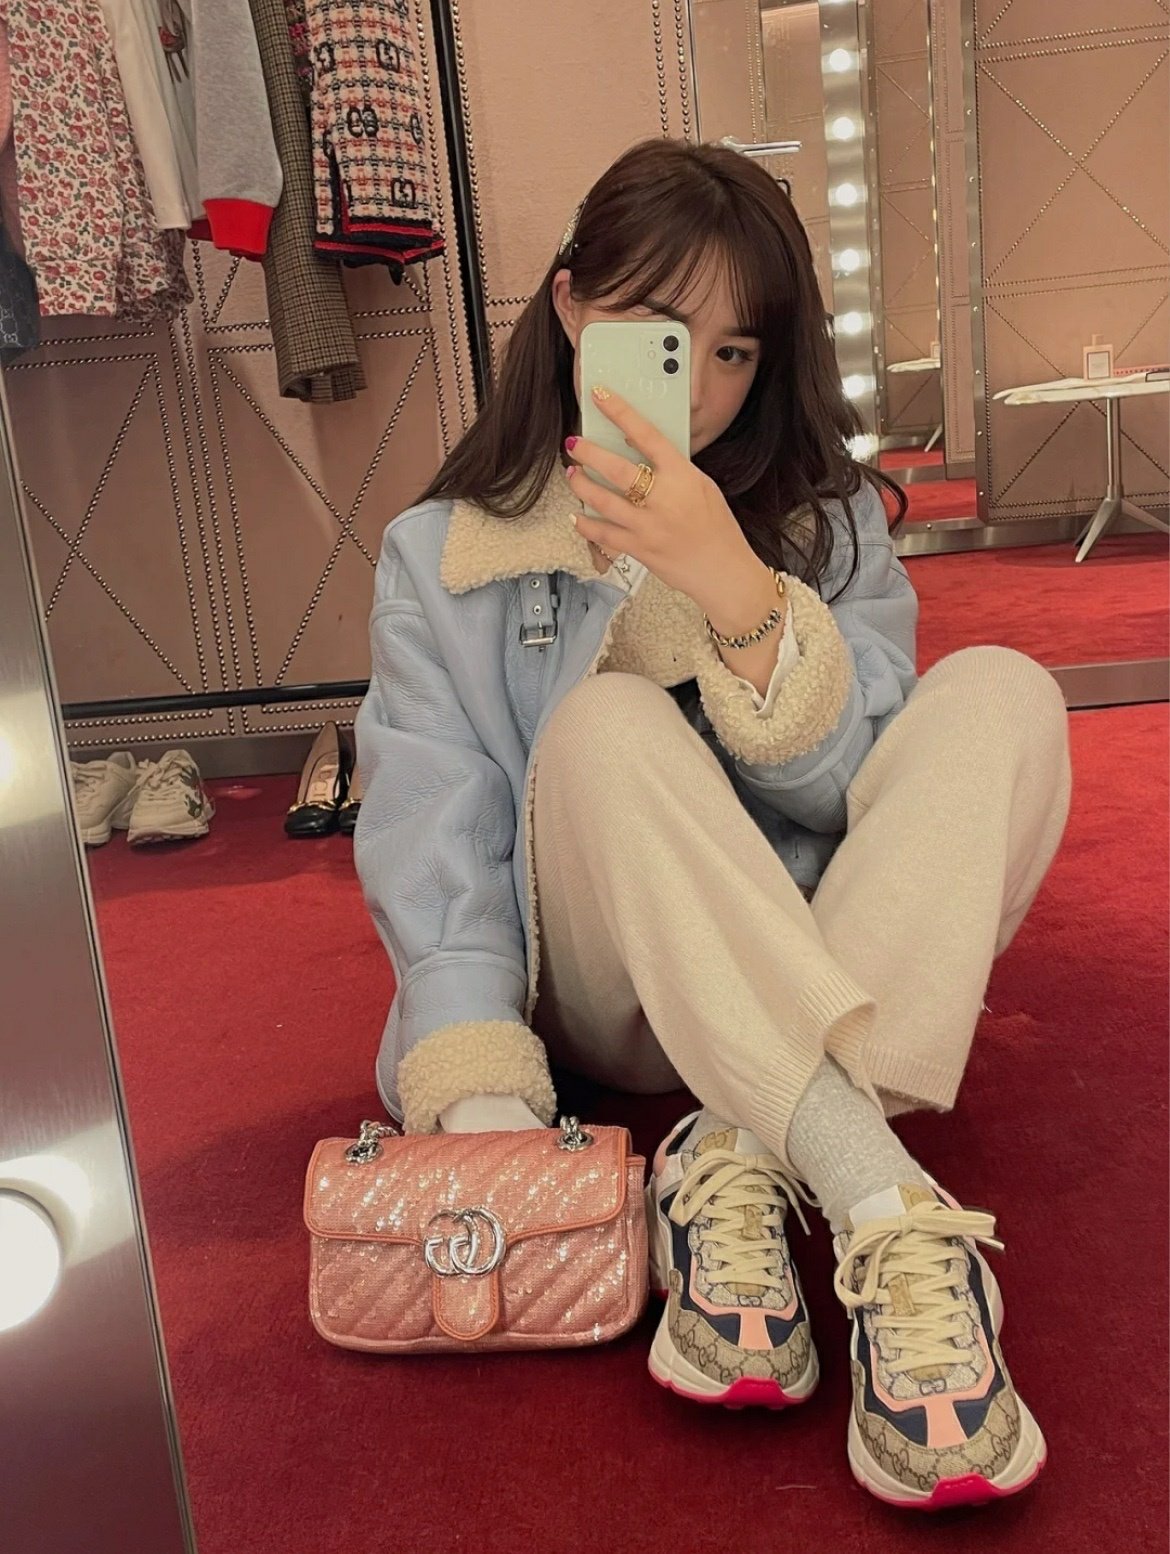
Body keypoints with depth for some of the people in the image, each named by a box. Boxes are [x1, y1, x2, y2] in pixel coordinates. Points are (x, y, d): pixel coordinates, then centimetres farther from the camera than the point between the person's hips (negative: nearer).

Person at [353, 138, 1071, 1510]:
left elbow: (854, 788, -8)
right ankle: (892, 1211, -41)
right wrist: (484, 1106, -29)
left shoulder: (825, 518, 6)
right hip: (625, 1008, -1)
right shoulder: (442, 557, 0)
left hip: (840, 993, 2)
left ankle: (738, 1173, -35)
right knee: (609, 722, -30)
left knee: (999, 693, -22)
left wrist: (736, 589, -26)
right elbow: (437, 841, -12)